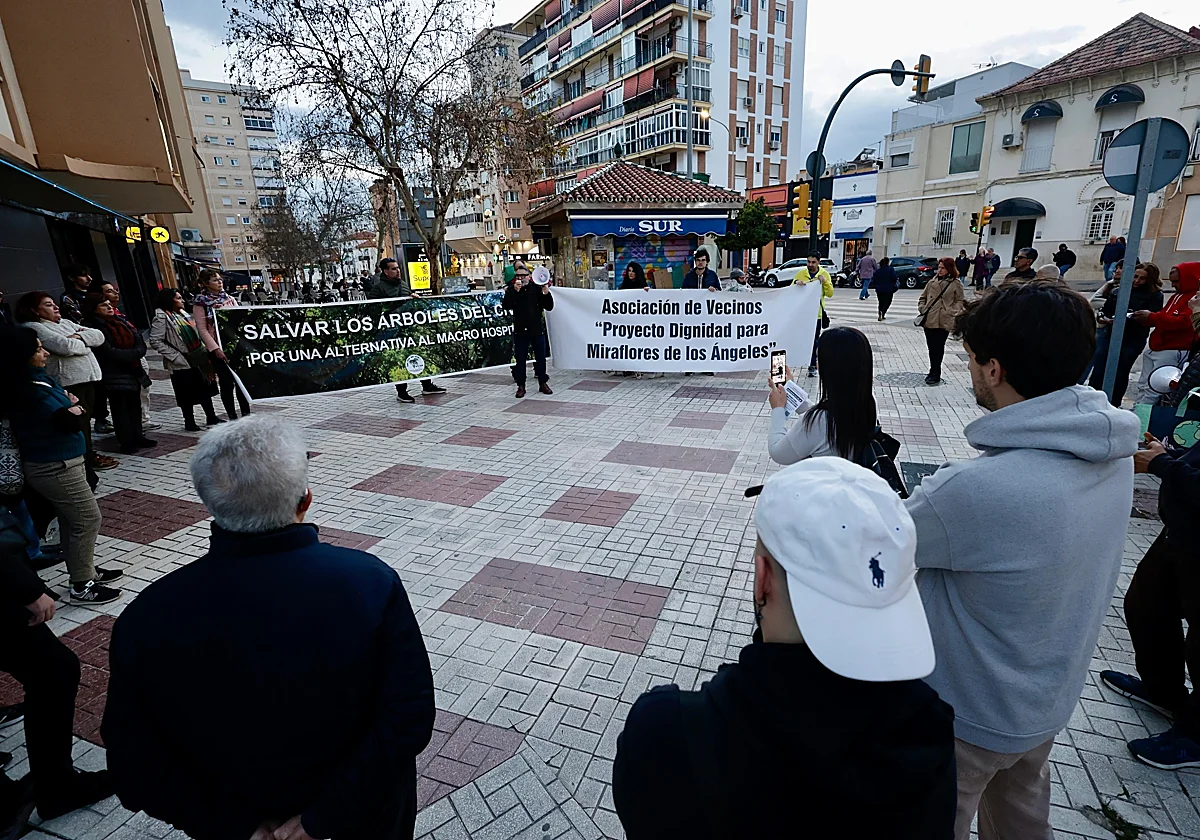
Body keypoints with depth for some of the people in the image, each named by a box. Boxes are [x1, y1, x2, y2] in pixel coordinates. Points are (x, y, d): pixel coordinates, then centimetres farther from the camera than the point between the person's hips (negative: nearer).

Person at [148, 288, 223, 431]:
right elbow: (155, 341, -17)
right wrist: (176, 357, -19)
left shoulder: (181, 313, 12)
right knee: (187, 393, 2)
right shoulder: (161, 317, -11)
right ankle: (189, 422, 15)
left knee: (205, 387, 11)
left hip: (197, 359, 7)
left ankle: (211, 417, 21)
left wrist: (203, 352, 9)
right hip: (181, 363, -7)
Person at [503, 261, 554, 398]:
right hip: (520, 331, -1)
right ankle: (521, 386, 15)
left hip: (537, 329, 1)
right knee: (520, 360, 5)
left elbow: (549, 307, -1)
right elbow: (506, 306, -16)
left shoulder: (536, 288, 1)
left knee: (541, 358, 10)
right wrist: (515, 291, -24)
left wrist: (546, 293, -17)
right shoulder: (511, 289, 1)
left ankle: (543, 383, 24)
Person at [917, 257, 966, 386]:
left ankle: (935, 374, 7)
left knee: (938, 349, -1)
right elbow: (923, 297, 17)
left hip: (943, 322, -4)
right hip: (929, 320, 4)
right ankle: (934, 372, 25)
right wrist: (922, 308, 2)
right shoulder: (932, 282, 10)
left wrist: (951, 311, -10)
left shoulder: (956, 284, 0)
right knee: (931, 348, 10)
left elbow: (960, 301, 4)